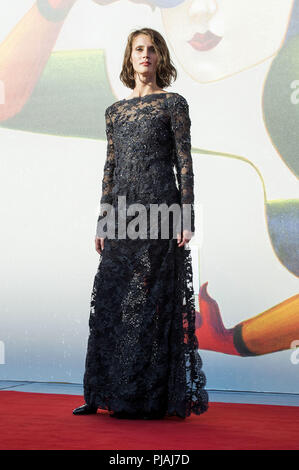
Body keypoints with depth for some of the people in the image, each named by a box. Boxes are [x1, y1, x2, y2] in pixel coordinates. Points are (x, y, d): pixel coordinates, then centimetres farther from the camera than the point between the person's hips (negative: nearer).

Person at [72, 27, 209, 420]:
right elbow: (110, 169, 16)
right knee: (111, 302, 4)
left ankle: (152, 397, 3)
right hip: (122, 211, 5)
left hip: (159, 209, -5)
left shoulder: (173, 104, 3)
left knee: (151, 300, -4)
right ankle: (107, 393, 12)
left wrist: (186, 218, -9)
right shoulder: (115, 110, 17)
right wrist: (102, 223, 11)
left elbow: (184, 162, -2)